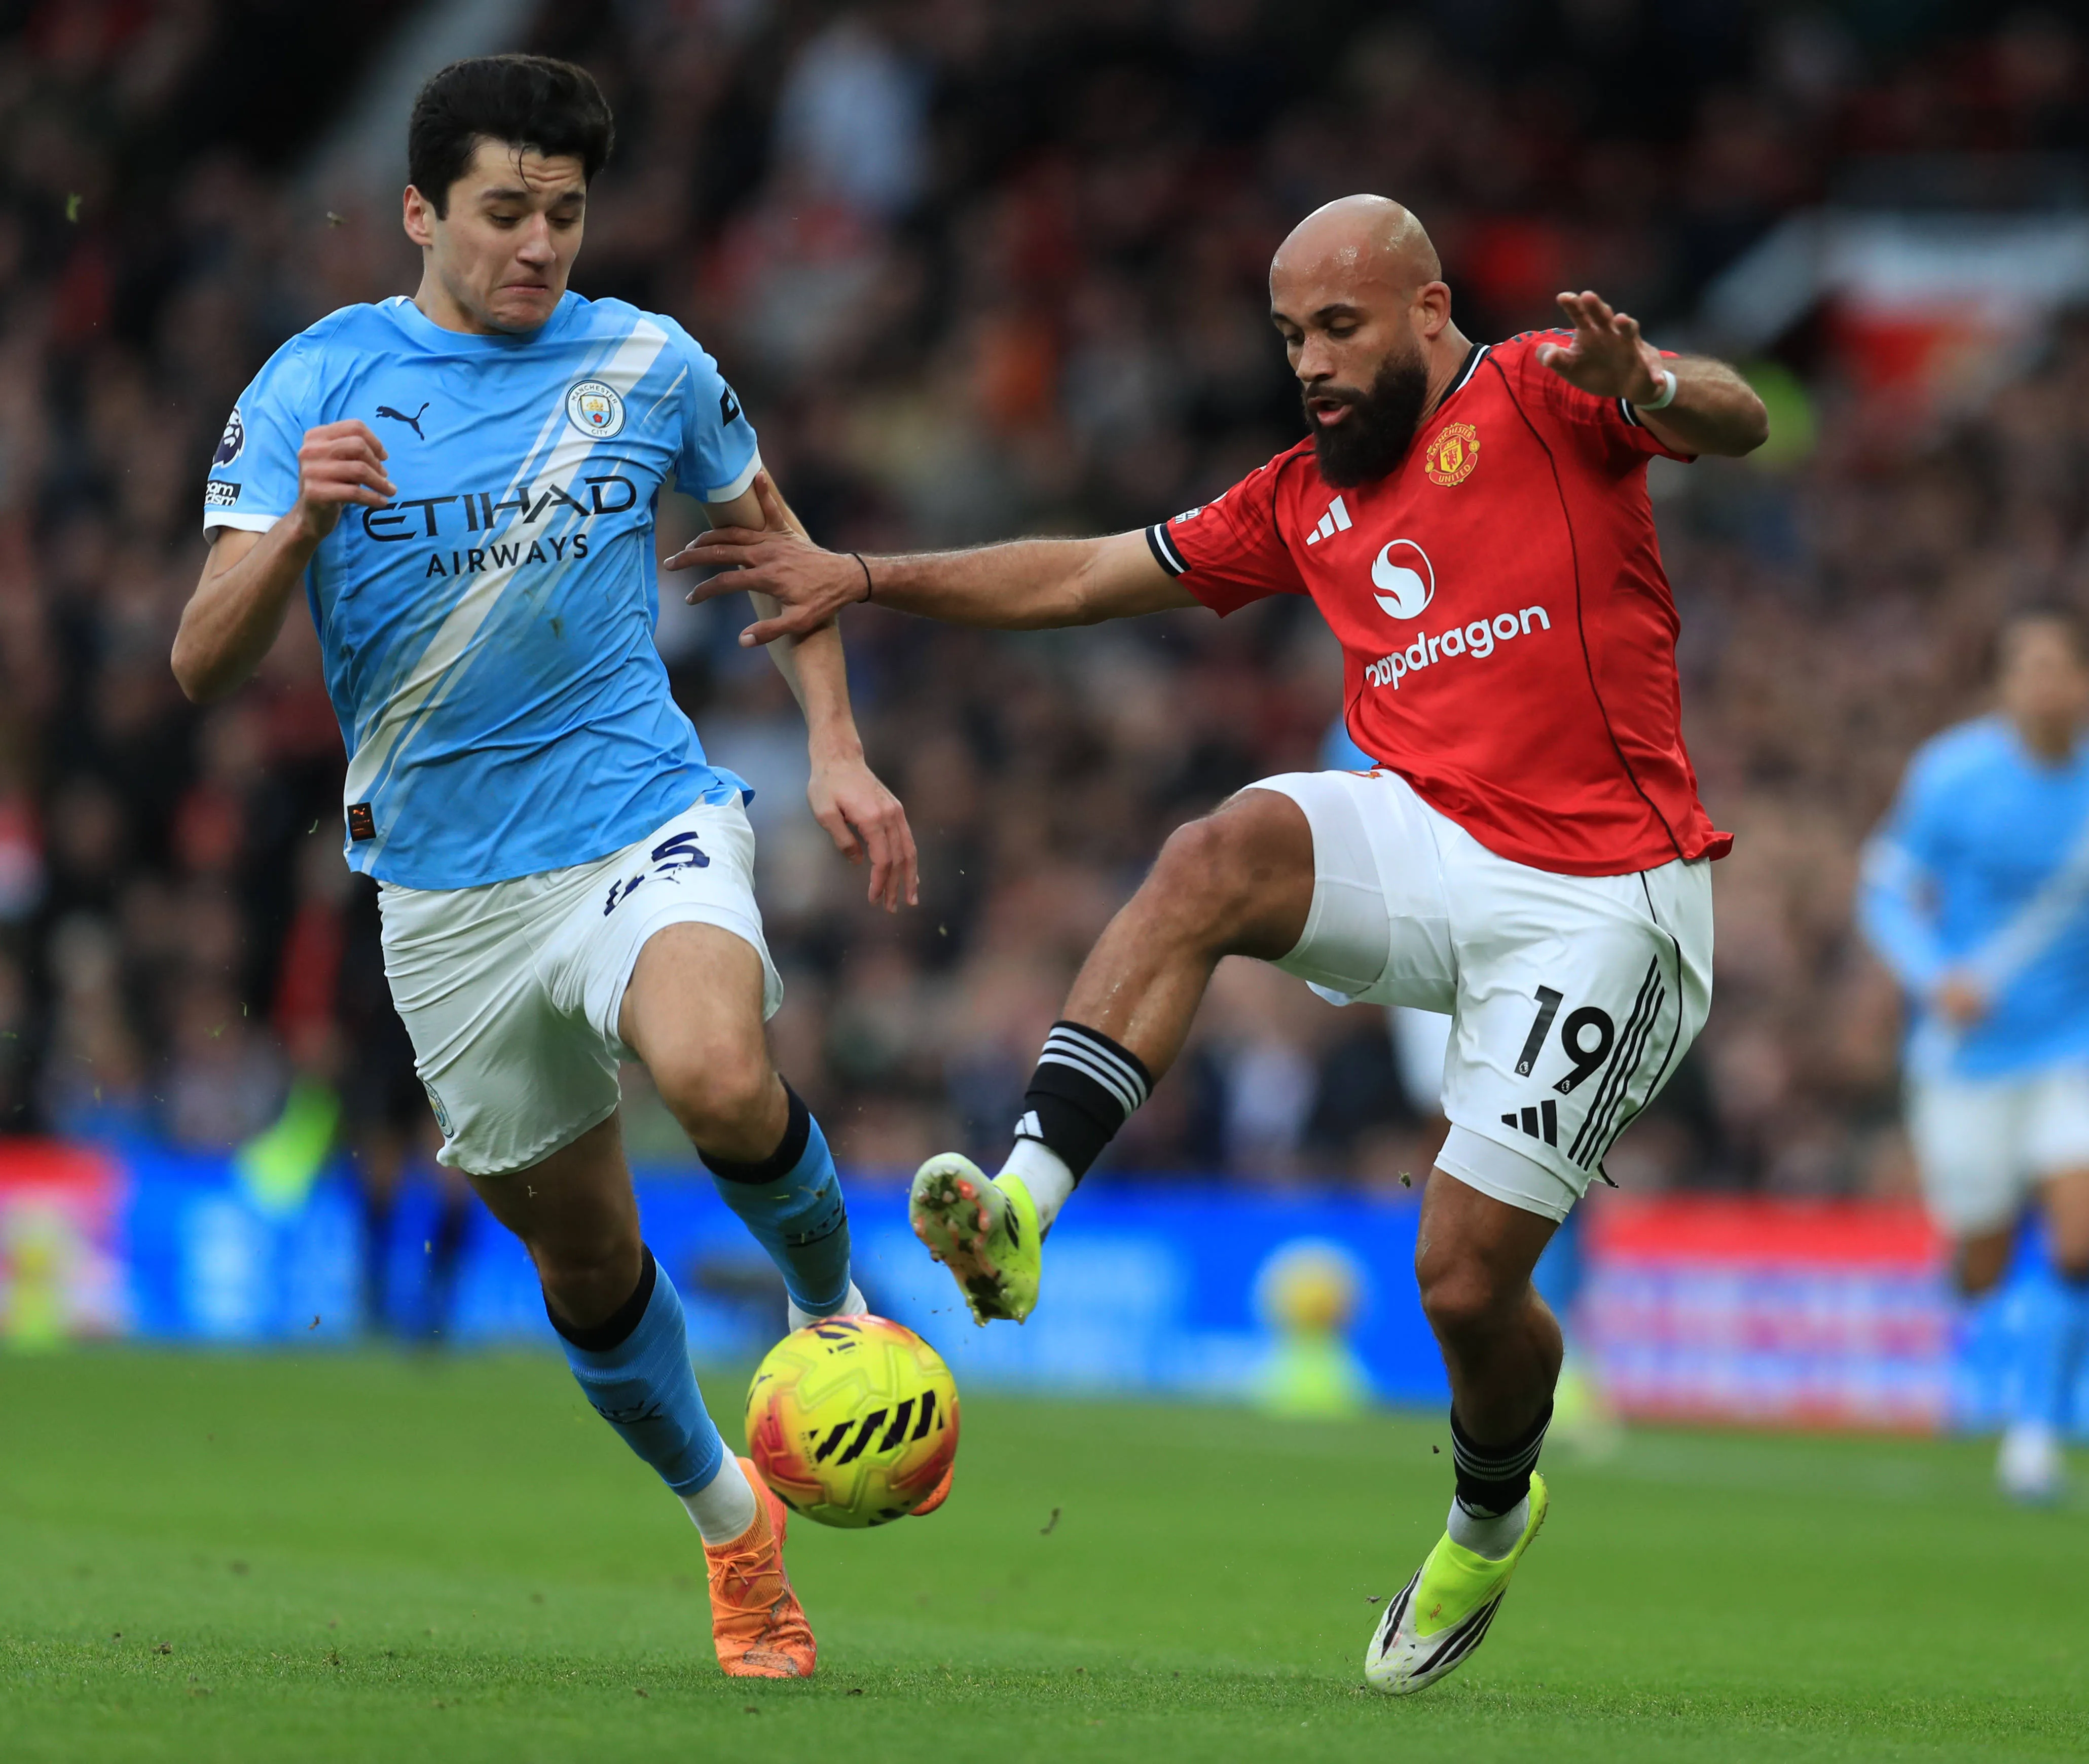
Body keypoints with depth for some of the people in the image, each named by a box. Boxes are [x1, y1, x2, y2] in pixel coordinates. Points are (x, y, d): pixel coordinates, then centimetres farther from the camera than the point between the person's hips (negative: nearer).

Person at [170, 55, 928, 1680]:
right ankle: (729, 1521, 36)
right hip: (446, 892, 1)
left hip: (645, 823, -1)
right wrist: (300, 528, -30)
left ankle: (832, 1308, -1)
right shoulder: (314, 385, -4)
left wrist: (838, 750, 7)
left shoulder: (648, 366, 1)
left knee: (720, 1078, -33)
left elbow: (772, 540, 18)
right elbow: (207, 665, -10)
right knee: (584, 1256, 10)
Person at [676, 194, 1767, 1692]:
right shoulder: (1307, 498, 18)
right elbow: (1082, 577, 23)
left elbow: (1736, 424, -19)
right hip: (1427, 843, 5)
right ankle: (1027, 1200, -38)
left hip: (1599, 904, -5)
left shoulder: (1537, 398, -1)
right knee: (1217, 856, -28)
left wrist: (1647, 388, -42)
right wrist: (866, 580, 15)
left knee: (1467, 1281, -7)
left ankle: (1493, 1515, 28)